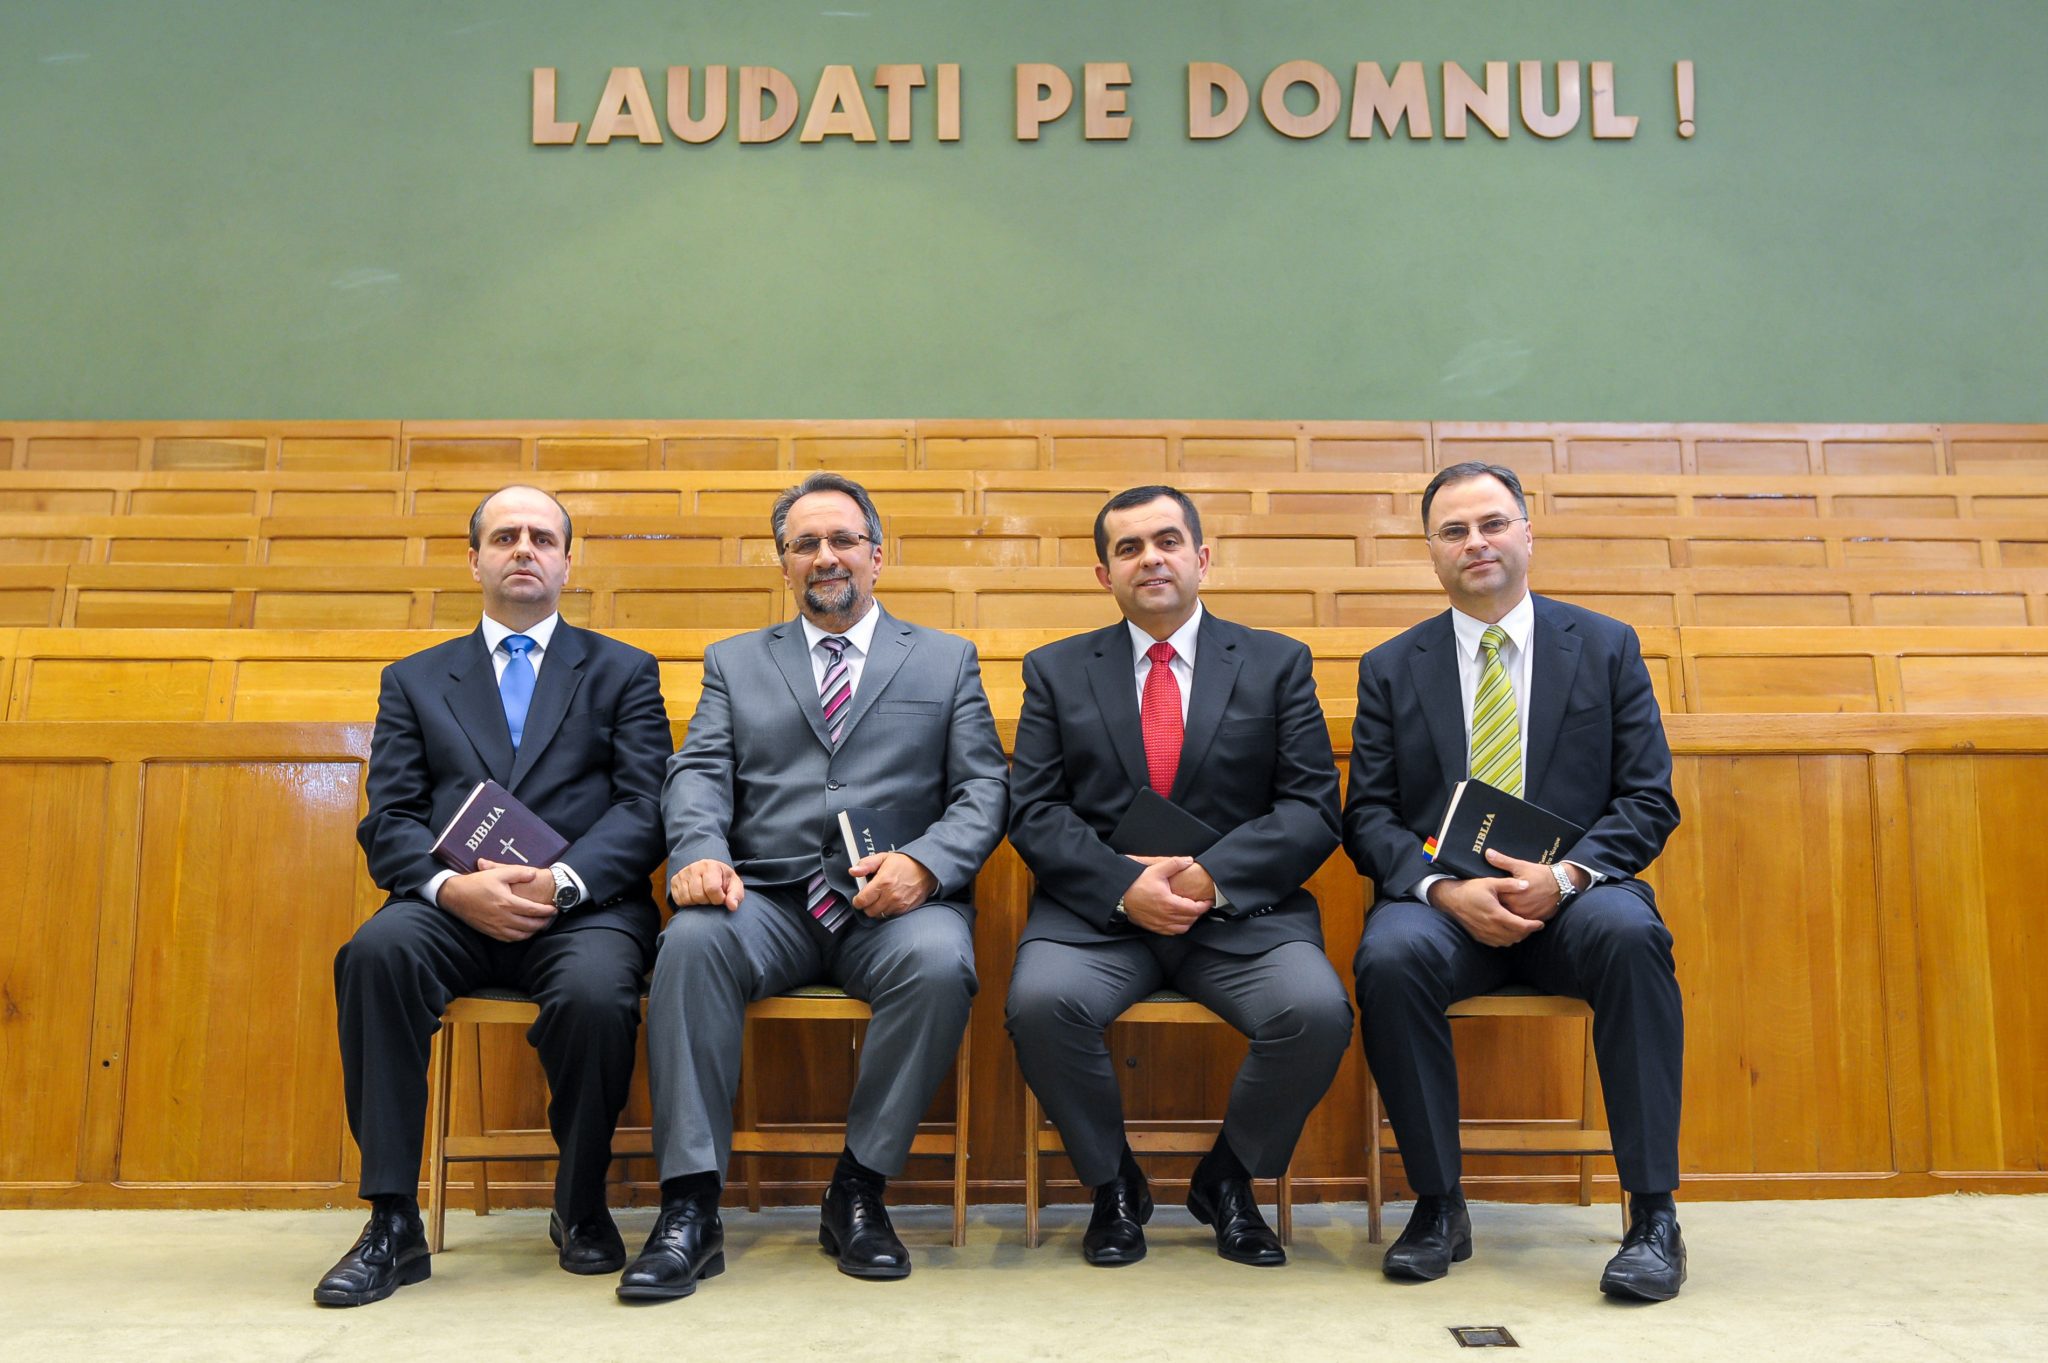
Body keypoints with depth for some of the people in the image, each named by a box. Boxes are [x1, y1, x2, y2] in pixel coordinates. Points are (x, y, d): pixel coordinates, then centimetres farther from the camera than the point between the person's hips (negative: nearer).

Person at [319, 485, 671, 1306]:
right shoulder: (413, 681, 20)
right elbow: (389, 820, 8)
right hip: (452, 906, 2)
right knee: (376, 952, -31)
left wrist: (561, 881, -16)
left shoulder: (623, 672, 15)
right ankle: (392, 1224, -21)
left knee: (597, 990, -34)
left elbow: (645, 808, 3)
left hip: (582, 904, -1)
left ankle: (581, 1209, -6)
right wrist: (452, 885, -14)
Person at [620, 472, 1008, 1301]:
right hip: (769, 901, 1)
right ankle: (690, 1208, -23)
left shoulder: (947, 661, 17)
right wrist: (699, 852, -16)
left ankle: (859, 1188, -15)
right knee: (692, 941, -31)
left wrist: (924, 862, -15)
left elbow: (984, 788, 6)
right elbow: (699, 774, 7)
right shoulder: (735, 663, 21)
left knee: (939, 962, -34)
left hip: (895, 902, -1)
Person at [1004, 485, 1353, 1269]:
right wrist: (1124, 885, -14)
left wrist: (1211, 877, -14)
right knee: (1040, 1002, -30)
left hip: (1241, 910, 0)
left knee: (1317, 1012, -28)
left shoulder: (1277, 664, 11)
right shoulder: (1056, 671, 12)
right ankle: (1113, 1187, 0)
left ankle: (1227, 1180, 3)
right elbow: (1033, 810, 3)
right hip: (1098, 910, 0)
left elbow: (1312, 808, 2)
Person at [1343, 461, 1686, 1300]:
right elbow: (1368, 817, 4)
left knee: (1629, 934, -34)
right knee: (1390, 956, -32)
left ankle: (1653, 1216, -23)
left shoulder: (1606, 647, 11)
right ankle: (1438, 1208, -14)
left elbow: (1648, 799, 4)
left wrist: (1566, 874, -16)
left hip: (1573, 895, 0)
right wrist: (1445, 889, -16)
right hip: (1443, 900, 1)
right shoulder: (1390, 670, 11)